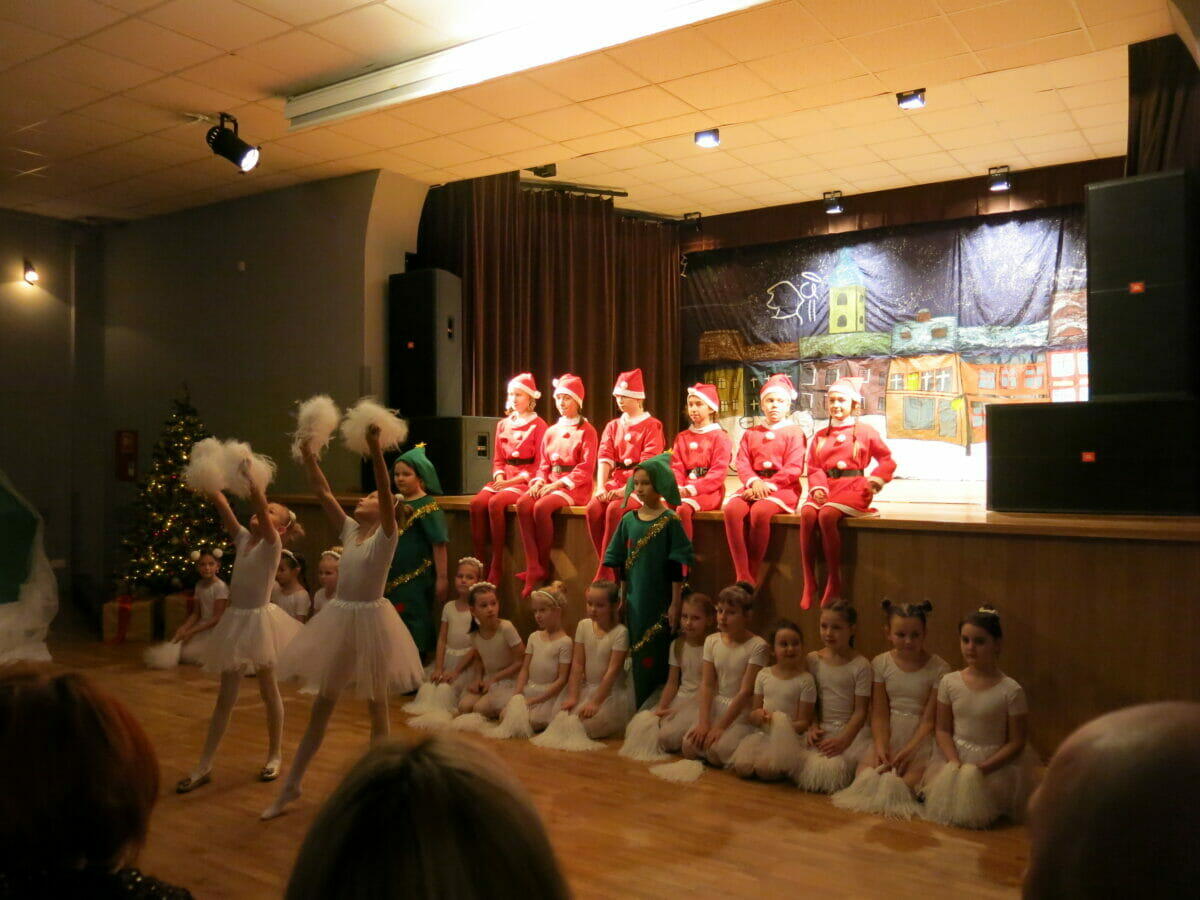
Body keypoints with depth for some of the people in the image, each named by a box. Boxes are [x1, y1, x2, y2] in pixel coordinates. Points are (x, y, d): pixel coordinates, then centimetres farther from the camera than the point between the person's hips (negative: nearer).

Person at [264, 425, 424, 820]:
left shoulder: (386, 535, -8)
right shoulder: (350, 530, 8)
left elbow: (387, 493, -24)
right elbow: (322, 492, 5)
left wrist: (376, 450, -35)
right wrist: (307, 452, -4)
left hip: (371, 620, -6)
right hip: (339, 618, 6)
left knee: (376, 705, 8)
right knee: (321, 704, 13)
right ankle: (291, 787, 23)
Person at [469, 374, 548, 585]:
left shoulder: (538, 425, -1)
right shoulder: (503, 425, 18)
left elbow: (540, 463, -7)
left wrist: (512, 481, -15)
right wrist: (499, 477, -4)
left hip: (525, 480, -6)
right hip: (504, 478, 6)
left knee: (495, 503, -31)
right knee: (476, 503, -22)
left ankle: (497, 567, -25)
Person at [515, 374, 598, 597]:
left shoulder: (586, 430, 0)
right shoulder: (551, 431, 19)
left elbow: (586, 468, -9)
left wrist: (558, 484, -17)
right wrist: (539, 481, -4)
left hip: (575, 486, -6)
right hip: (551, 483, 6)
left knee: (541, 507, -33)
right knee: (522, 504, -25)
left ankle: (543, 566, -16)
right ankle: (532, 568, -28)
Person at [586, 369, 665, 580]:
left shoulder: (652, 426, 0)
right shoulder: (613, 426, 17)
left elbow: (648, 464, -12)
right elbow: (605, 458, 3)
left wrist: (626, 489, -23)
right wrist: (601, 487, -14)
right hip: (616, 482, 5)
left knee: (615, 510, -32)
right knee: (593, 508, -24)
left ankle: (605, 575, -23)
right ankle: (612, 572, -15)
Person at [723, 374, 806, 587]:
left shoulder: (794, 432, 7)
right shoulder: (751, 433, 21)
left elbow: (794, 468, -5)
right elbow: (743, 462, 8)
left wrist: (768, 485, -16)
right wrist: (753, 482, -14)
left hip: (782, 488, -4)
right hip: (754, 485, 4)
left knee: (759, 512, -36)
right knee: (731, 509, -29)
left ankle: (753, 574, -23)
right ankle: (742, 576, -29)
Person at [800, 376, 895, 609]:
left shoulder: (865, 431, 9)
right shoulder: (820, 436, 19)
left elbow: (887, 460, 10)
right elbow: (813, 467, 11)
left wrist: (874, 482, -6)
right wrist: (818, 487, -9)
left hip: (853, 487, -4)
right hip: (827, 487, 4)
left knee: (827, 515, -34)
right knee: (807, 514, -30)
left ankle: (834, 582, -22)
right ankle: (809, 581, -26)